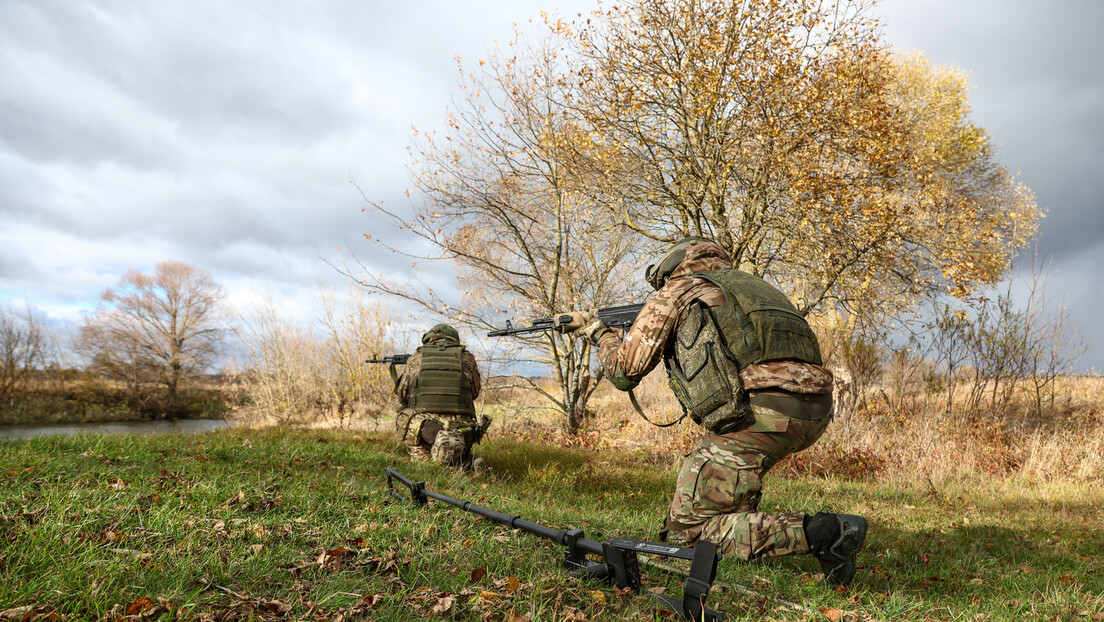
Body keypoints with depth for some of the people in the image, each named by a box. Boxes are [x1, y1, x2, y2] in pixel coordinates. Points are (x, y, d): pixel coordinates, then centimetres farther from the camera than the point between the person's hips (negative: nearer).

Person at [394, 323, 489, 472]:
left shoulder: (416, 358, 9)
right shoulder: (467, 358, 10)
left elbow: (401, 394, 17)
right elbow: (474, 392, 22)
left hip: (422, 429, -1)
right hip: (460, 429, 1)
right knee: (461, 457, 26)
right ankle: (471, 463, -10)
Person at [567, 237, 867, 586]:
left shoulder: (677, 291, 14)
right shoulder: (753, 285, 33)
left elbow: (624, 372, 14)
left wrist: (598, 332, 32)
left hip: (757, 413, -8)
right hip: (816, 415, 8)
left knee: (686, 530, 1)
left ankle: (817, 533, -12)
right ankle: (744, 519, 28)